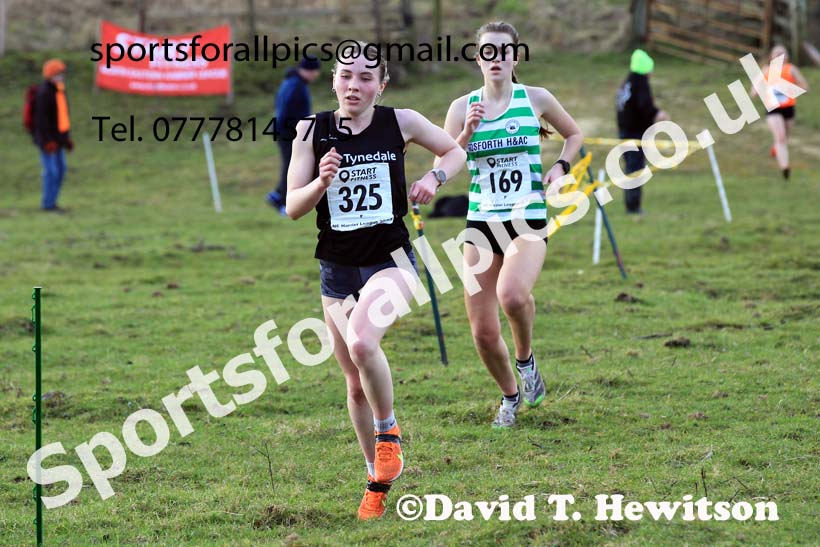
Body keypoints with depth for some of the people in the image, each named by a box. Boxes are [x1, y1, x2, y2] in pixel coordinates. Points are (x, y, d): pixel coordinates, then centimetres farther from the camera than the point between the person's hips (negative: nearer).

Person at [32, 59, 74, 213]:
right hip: (47, 139, -9)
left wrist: (67, 138, 20)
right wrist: (48, 141, -23)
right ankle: (47, 204, 0)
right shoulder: (44, 92, -17)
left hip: (57, 138, 9)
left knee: (60, 169, 11)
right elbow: (41, 118, -21)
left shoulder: (59, 91, 13)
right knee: (51, 170, -7)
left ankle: (51, 202, 18)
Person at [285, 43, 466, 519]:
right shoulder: (312, 131, -2)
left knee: (362, 344, -30)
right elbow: (293, 208, -3)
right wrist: (321, 182, -21)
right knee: (356, 384, 10)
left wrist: (434, 178, -6)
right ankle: (379, 475, 27)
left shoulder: (401, 122, -4)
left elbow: (455, 151, 13)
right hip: (337, 269, 3)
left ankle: (389, 431, -5)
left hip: (390, 261, -3)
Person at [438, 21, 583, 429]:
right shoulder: (463, 107, 4)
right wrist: (467, 133, -14)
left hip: (528, 221, -3)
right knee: (483, 332, 1)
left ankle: (525, 360, -2)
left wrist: (561, 165, -1)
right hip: (481, 223, 3)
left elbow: (574, 135, 17)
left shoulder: (535, 99, 1)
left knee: (512, 294, -34)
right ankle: (510, 396, 30)